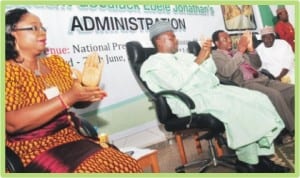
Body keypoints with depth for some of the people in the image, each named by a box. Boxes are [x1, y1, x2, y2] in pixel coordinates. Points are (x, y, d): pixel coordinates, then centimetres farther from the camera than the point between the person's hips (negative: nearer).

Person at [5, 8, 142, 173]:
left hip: (70, 138, 6)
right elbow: (13, 123, -22)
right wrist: (67, 98, -24)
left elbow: (79, 102, 14)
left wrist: (89, 87, -10)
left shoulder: (56, 62, 10)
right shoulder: (7, 71, -7)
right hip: (32, 149, -5)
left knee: (128, 165, -13)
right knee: (94, 171, -29)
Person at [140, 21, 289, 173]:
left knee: (258, 98, -9)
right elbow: (175, 84, -17)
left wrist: (207, 56, 6)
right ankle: (248, 162, -19)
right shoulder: (153, 63, 2)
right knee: (236, 106, -32)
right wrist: (197, 61, -13)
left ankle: (262, 156, -9)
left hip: (215, 89, 9)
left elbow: (211, 71, 25)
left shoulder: (183, 56, 27)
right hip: (192, 98, -8)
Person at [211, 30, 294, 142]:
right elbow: (226, 72, -16)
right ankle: (292, 130, -17)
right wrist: (240, 51, -14)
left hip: (261, 79, 8)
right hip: (244, 84, -8)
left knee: (292, 90, -11)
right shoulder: (215, 55, 4)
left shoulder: (235, 51, 26)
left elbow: (257, 65, 23)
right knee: (274, 94, -31)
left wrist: (251, 49, 7)